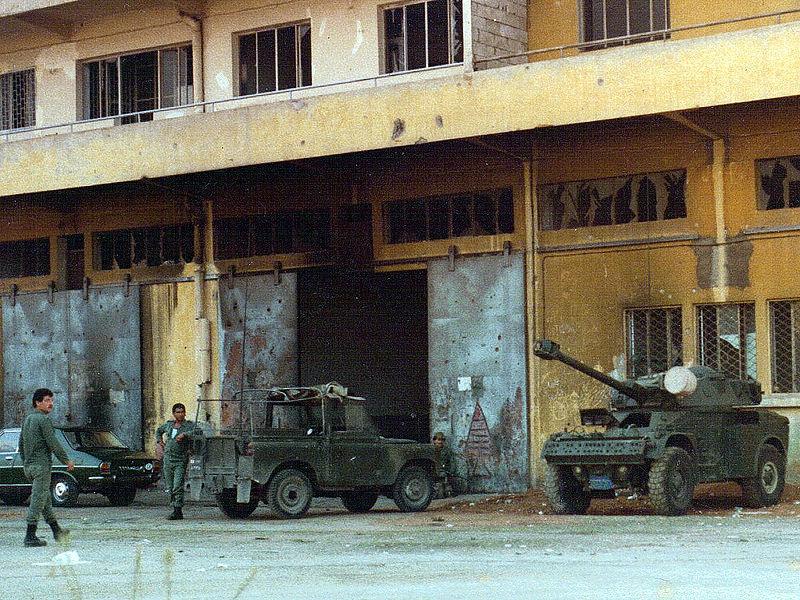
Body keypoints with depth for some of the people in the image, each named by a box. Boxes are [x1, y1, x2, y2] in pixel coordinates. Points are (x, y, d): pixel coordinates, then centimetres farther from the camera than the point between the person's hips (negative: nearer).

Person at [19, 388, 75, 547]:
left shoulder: (27, 419, 15)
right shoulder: (44, 419, -12)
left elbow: (21, 444, 20)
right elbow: (53, 443, -17)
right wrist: (66, 461, -9)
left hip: (28, 466, 9)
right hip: (41, 464, -9)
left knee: (46, 499, 16)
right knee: (38, 500, -7)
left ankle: (57, 531, 25)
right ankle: (30, 537, -9)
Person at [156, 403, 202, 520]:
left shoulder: (189, 425, -3)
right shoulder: (169, 424, 12)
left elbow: (199, 432, -22)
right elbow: (159, 431, 32)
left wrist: (185, 434, -24)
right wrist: (160, 442, 17)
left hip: (181, 460, -5)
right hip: (168, 458, 6)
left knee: (178, 487, -14)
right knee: (170, 487, 8)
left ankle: (177, 511, -14)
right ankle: (177, 510, 16)